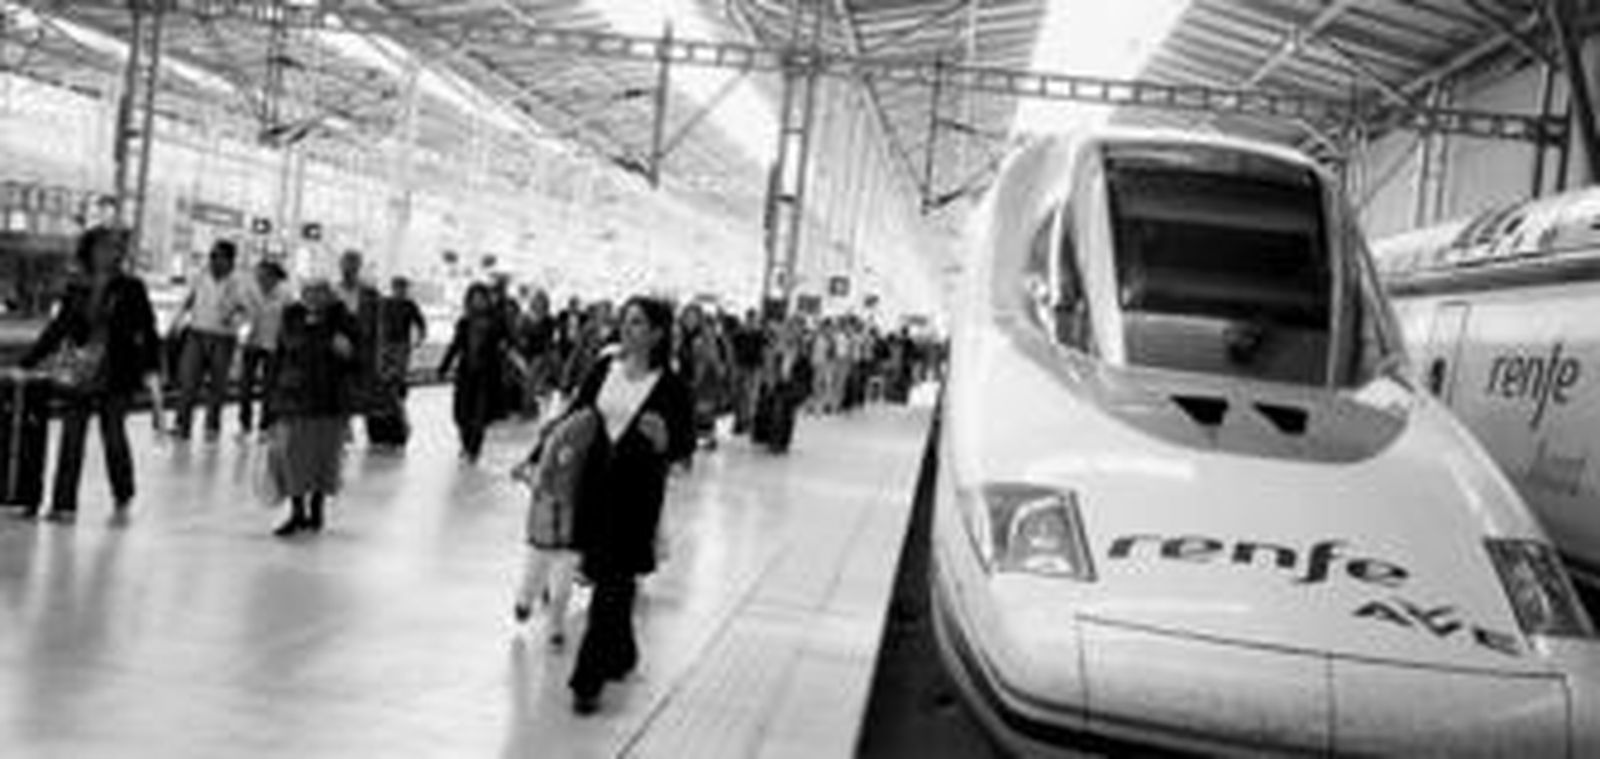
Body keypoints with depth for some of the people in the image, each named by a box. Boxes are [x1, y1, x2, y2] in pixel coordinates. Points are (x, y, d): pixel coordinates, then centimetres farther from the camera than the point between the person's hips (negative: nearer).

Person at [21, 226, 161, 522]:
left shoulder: (131, 289, 1)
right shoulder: (76, 289, 8)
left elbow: (146, 331, -1)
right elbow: (58, 328, 15)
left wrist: (151, 371, -10)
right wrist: (28, 362, 13)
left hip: (117, 375, -3)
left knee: (113, 434, -3)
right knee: (71, 436, -1)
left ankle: (123, 498, 18)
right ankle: (64, 504, 4)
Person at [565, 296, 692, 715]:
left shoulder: (670, 386, -9)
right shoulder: (604, 369, 3)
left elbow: (685, 446, -6)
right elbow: (574, 417, 10)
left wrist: (663, 439, -27)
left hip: (636, 495, -4)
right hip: (595, 485, 5)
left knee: (613, 585, -3)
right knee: (600, 573, 14)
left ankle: (588, 681, 4)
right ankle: (620, 656, 36)